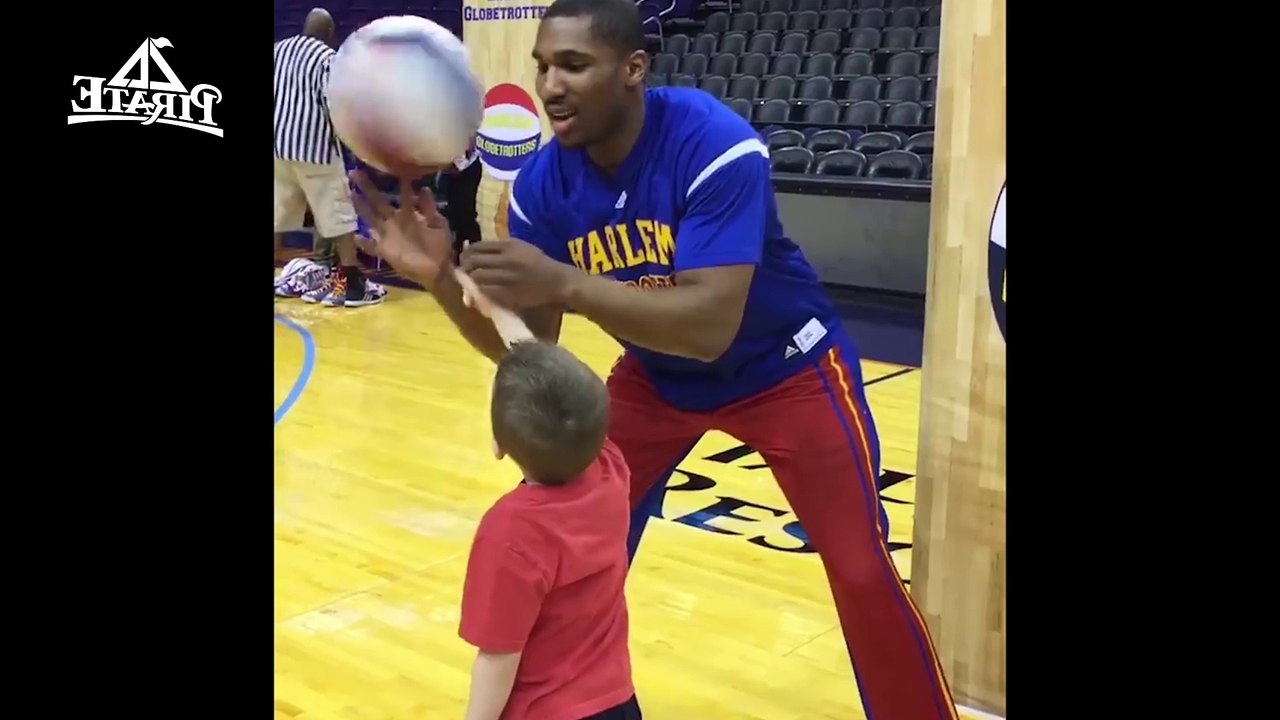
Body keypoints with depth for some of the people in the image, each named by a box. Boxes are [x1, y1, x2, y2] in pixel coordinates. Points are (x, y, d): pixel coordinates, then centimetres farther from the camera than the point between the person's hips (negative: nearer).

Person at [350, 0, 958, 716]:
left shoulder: (715, 144, -32)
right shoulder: (542, 182, -16)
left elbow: (711, 326, -41)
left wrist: (563, 282, -51)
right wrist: (440, 277, -32)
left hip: (786, 369, -4)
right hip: (658, 378, 5)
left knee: (862, 571, -8)